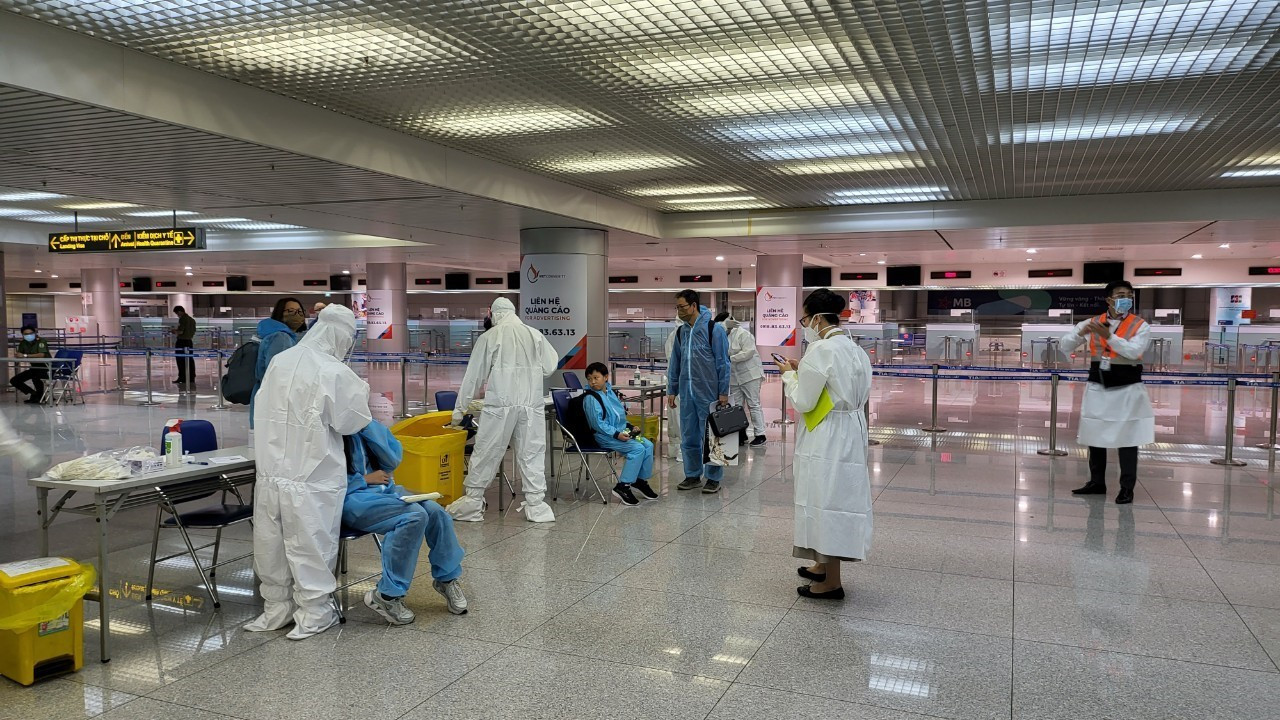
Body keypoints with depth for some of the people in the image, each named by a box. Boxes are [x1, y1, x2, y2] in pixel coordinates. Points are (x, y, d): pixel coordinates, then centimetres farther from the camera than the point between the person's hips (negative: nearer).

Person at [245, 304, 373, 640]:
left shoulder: (279, 361, 3)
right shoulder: (335, 373, -15)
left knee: (271, 543, 15)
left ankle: (277, 607, 29)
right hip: (312, 479, -5)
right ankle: (313, 614, 16)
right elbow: (351, 422, -6)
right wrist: (360, 391, 9)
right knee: (310, 546, 6)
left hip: (270, 472, 6)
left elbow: (263, 409, 14)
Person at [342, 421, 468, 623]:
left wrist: (368, 426, -9)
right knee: (415, 516, -28)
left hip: (385, 489, 6)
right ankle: (387, 596, -16)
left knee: (435, 511, -18)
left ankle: (446, 578, 5)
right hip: (351, 499, -6)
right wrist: (364, 479, -11)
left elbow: (393, 460, -1)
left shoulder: (368, 426, 8)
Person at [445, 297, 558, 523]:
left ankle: (472, 503, 12)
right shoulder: (535, 335, 7)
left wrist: (460, 408, 13)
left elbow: (474, 375, 6)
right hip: (532, 403, 2)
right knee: (532, 453, 7)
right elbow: (550, 367, 9)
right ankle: (535, 505, 9)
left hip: (500, 403, -2)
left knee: (485, 453, 6)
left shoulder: (489, 336, 3)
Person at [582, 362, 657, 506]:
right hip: (605, 436, -8)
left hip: (621, 432, 8)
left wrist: (629, 427, 9)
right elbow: (598, 423, -18)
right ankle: (623, 487, -19)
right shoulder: (591, 398, -11)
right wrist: (616, 434, -23)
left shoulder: (611, 393, 15)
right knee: (637, 448, -23)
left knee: (648, 445, -4)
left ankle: (641, 480, 9)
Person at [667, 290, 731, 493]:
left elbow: (723, 362, -7)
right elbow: (674, 363, 15)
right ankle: (693, 475, 23)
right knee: (688, 437, 10)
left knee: (710, 437, 2)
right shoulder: (681, 332, 9)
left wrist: (723, 393, -8)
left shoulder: (714, 329, -7)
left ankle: (714, 478, 12)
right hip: (686, 393, 6)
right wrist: (673, 390, 12)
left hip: (708, 393, -5)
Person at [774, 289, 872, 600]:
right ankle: (824, 565, 33)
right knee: (838, 498, 18)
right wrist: (802, 372, 13)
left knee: (825, 500, 0)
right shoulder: (855, 349, 10)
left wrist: (789, 375, 1)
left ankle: (831, 583, 10)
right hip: (850, 432, 9)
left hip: (826, 440, -9)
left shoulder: (821, 350, -18)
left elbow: (803, 401, -16)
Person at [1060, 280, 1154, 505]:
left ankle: (1127, 488, 9)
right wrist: (1081, 332, -16)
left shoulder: (1141, 326, -4)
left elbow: (1134, 351, -20)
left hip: (1127, 389, -3)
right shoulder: (1092, 323, 4)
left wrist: (1108, 335, -27)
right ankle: (1097, 483, 24)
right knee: (1094, 437, 11)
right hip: (1097, 388, 3)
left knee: (1127, 439, 0)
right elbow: (1064, 346, 2)